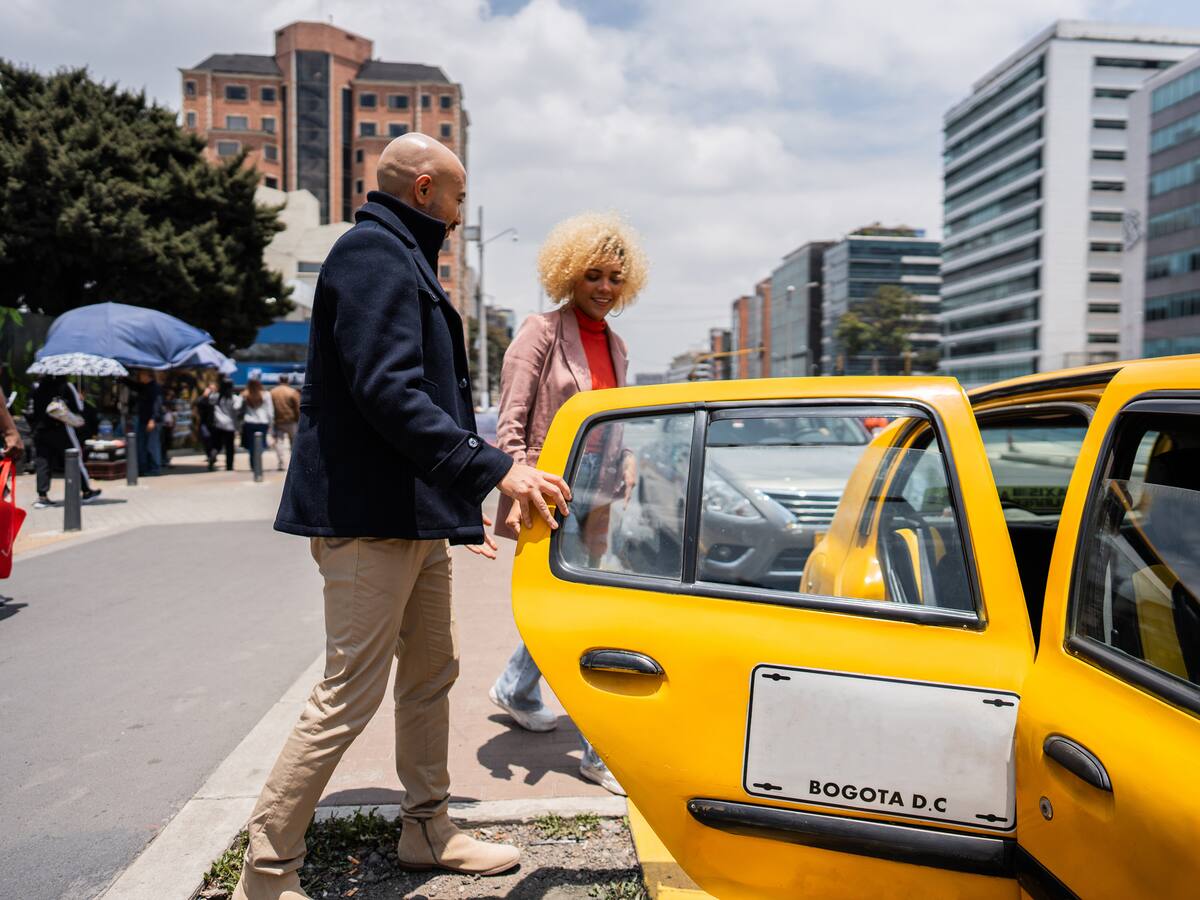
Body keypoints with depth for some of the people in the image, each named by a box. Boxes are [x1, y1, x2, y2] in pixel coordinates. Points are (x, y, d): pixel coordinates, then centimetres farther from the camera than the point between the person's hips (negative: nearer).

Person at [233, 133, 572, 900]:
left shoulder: (400, 258, 22)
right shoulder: (372, 252, -11)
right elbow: (387, 392, -25)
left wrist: (462, 510, 23)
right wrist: (495, 469, -29)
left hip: (415, 518, 11)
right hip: (369, 518, -11)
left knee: (432, 674, 17)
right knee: (350, 697, -4)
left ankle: (427, 828, 33)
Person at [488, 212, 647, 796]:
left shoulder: (615, 345, 13)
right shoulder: (542, 333, -8)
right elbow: (510, 424, -12)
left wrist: (624, 474, 14)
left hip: (596, 490, 7)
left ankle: (514, 689, 43)